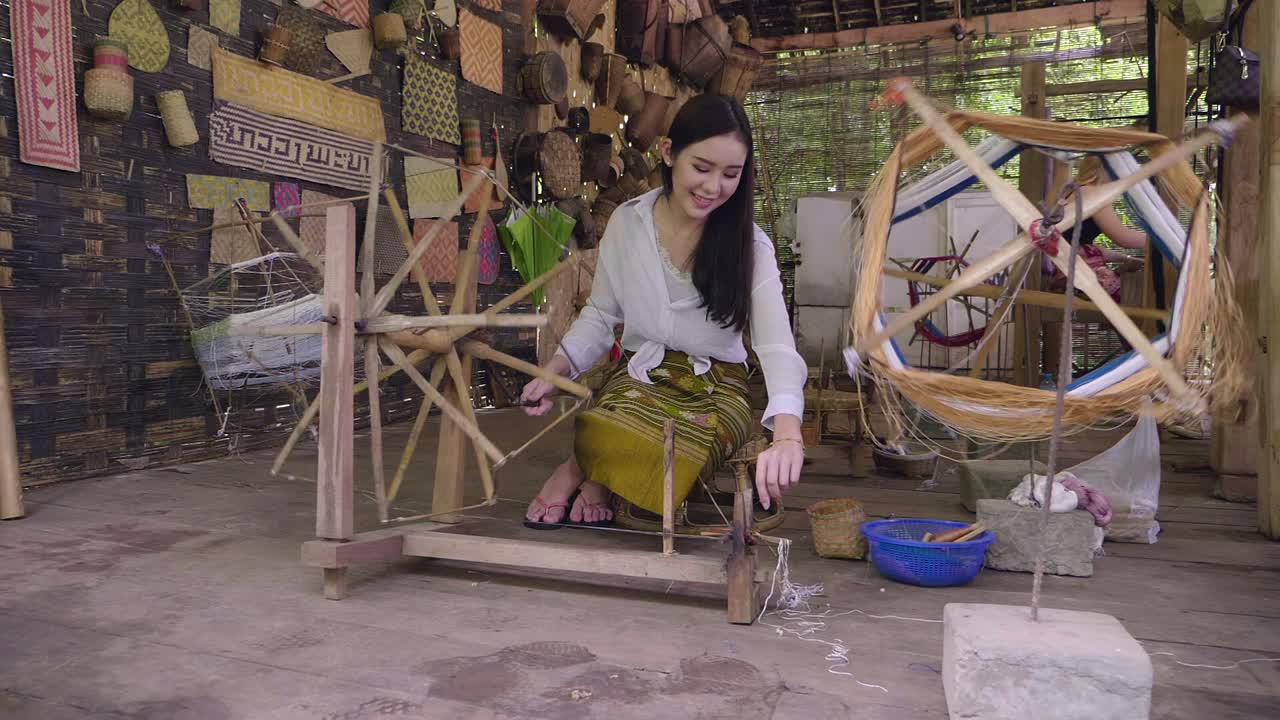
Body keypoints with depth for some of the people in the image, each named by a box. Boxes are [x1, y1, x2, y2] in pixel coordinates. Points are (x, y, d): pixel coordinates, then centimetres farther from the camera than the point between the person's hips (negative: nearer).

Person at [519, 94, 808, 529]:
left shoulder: (748, 244, -7)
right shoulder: (627, 222, 0)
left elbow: (777, 346, -20)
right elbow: (600, 316, 10)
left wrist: (787, 436, -39)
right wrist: (555, 370, -9)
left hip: (716, 389, 0)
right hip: (638, 378, 0)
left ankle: (585, 469, -9)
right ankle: (597, 474, -5)